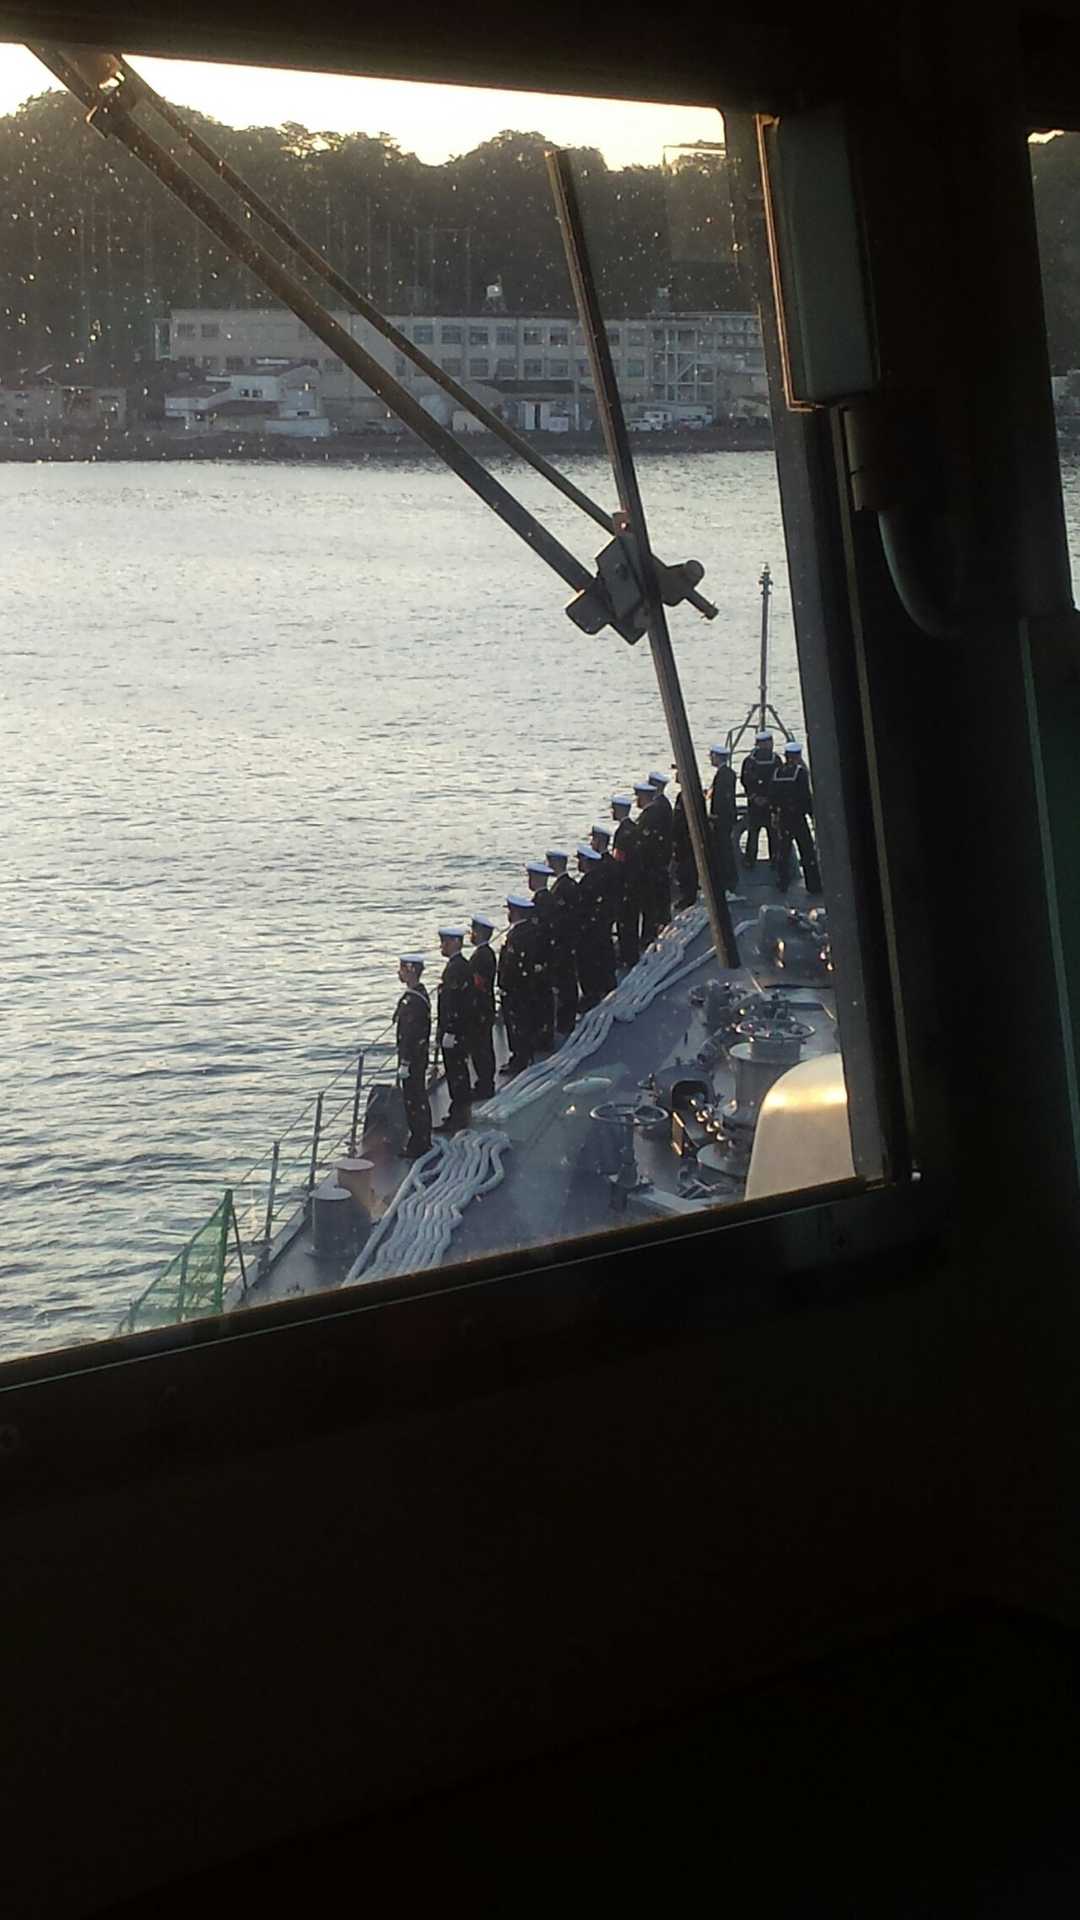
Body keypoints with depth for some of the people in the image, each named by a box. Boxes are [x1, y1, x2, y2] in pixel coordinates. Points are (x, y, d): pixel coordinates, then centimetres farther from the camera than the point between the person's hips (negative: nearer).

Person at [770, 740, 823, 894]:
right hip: (798, 817, -5)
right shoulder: (801, 772, -12)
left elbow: (774, 796, 10)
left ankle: (782, 884, 14)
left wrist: (775, 813, 20)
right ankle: (813, 885, 1)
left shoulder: (777, 772, 3)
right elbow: (806, 796, -14)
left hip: (782, 817, 5)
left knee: (783, 851, 12)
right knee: (807, 851, 2)